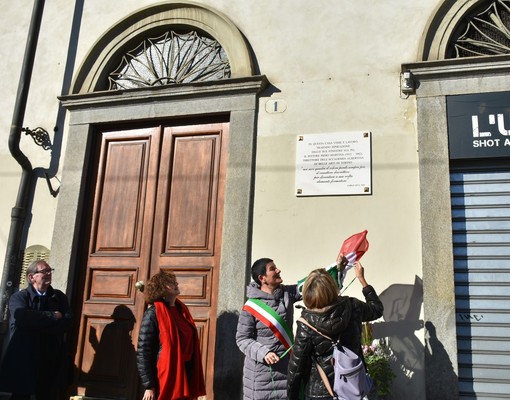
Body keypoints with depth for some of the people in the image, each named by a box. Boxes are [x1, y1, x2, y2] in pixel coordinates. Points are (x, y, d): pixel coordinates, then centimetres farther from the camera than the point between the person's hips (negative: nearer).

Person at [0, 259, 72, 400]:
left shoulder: (60, 297, 10)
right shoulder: (18, 297, 1)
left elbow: (66, 323, -5)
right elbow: (23, 317, -21)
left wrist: (37, 323, -13)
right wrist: (52, 317, -11)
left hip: (51, 362, 3)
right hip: (23, 359, -2)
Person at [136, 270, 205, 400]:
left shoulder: (181, 309, 8)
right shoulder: (153, 314, -12)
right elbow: (142, 353, -14)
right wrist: (149, 386, -15)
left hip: (185, 374, 7)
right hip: (165, 379, -7)